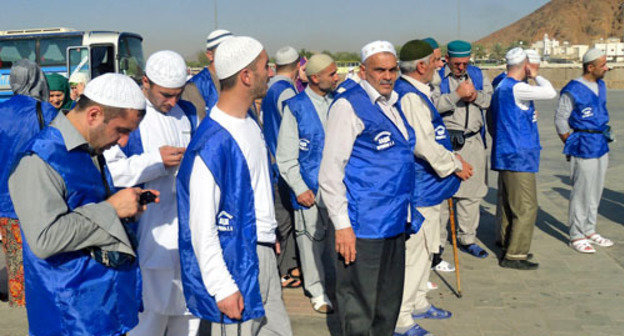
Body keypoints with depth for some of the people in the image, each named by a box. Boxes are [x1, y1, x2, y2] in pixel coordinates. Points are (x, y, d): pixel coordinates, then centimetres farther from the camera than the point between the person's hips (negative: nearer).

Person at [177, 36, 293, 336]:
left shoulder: (250, 125, 9)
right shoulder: (212, 142, -20)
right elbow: (201, 226, -20)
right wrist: (222, 287, -20)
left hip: (263, 255, 9)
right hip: (235, 263, -9)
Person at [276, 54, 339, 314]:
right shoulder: (295, 107, -5)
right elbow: (286, 156, -4)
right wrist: (299, 188, -9)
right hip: (310, 190, -4)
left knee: (339, 239, 9)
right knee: (312, 241, 4)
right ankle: (317, 292, 19)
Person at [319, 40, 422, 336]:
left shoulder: (392, 104, 14)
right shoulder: (349, 105, -11)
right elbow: (330, 172, -14)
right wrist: (341, 224, -18)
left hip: (394, 222, 8)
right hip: (363, 228, -8)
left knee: (388, 303, 19)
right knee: (359, 308, 1)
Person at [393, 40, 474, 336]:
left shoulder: (418, 94, 12)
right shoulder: (410, 97, -21)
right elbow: (423, 145, -25)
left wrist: (453, 157, 10)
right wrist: (455, 165, -12)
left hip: (426, 187, 11)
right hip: (416, 189, -11)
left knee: (425, 247, 22)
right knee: (412, 250, -3)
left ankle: (418, 303, 37)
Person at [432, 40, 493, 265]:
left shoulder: (478, 74, 15)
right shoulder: (437, 77, -2)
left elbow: (490, 98, 6)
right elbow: (434, 104, -16)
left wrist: (475, 95, -11)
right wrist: (457, 94, -22)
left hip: (473, 140, 5)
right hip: (446, 141, -5)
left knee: (472, 192, 11)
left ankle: (467, 239, 24)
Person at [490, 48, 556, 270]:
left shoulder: (501, 87, 14)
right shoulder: (516, 88, -16)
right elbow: (550, 93, -23)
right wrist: (536, 76, -6)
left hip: (505, 155, 10)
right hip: (519, 156, -10)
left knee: (508, 204, 16)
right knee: (526, 207, -5)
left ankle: (508, 247, 26)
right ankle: (514, 255, -2)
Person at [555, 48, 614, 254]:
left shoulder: (600, 86, 12)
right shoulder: (573, 90, -13)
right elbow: (560, 119, -8)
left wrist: (605, 133, 16)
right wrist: (571, 144, -5)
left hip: (601, 147, 8)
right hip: (584, 148, -8)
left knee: (596, 191, 14)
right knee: (581, 192, -4)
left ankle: (589, 231, 27)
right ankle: (576, 236, 5)